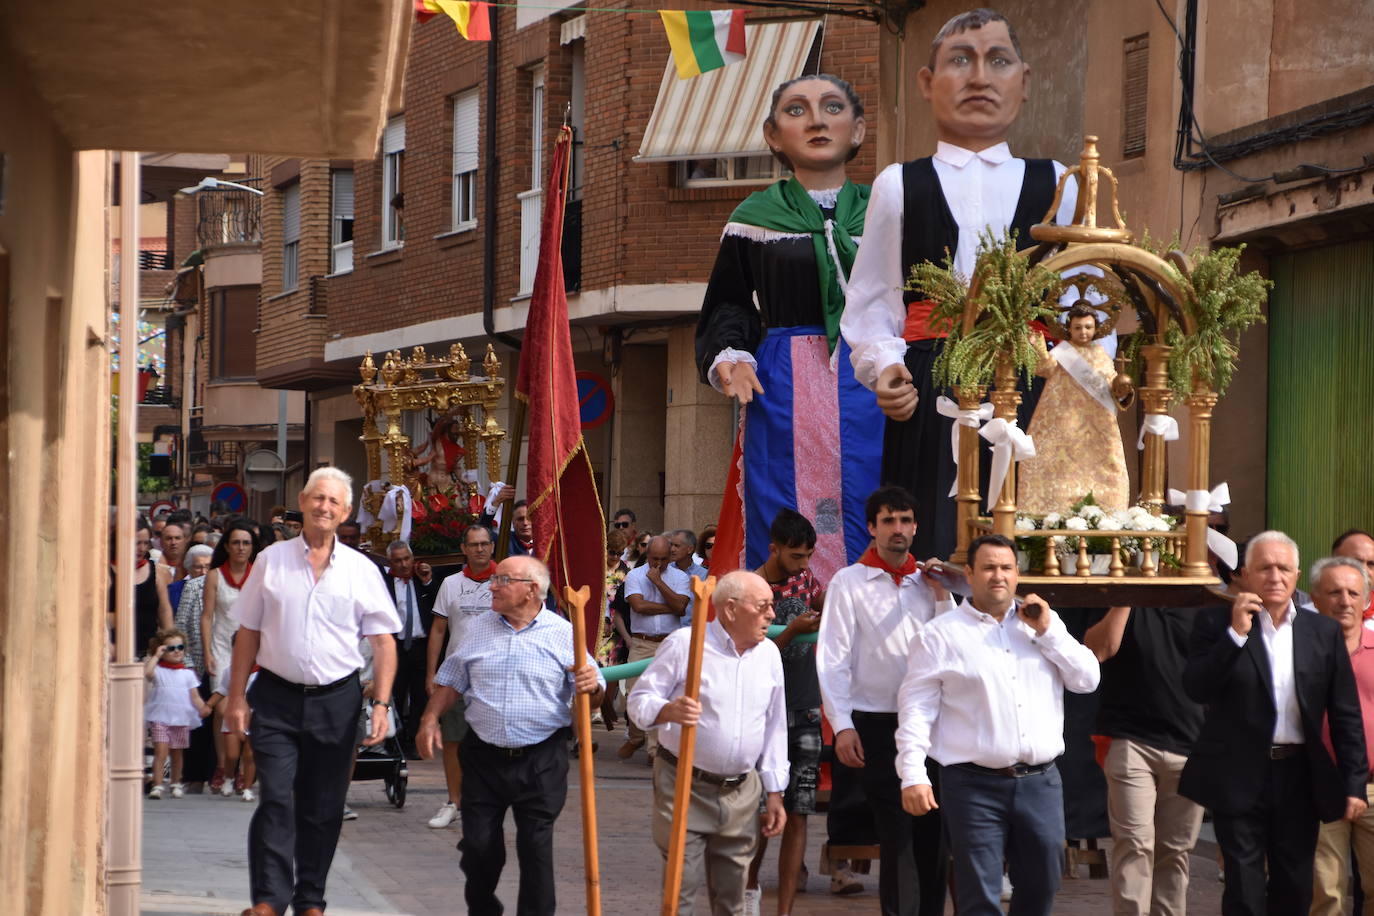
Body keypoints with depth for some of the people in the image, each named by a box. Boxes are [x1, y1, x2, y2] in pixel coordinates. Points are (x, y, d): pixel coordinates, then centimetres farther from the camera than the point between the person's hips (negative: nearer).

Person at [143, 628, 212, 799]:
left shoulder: (188, 674, 10)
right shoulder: (158, 671, 2)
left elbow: (194, 696, 7)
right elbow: (147, 672, -22)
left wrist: (202, 708, -11)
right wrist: (156, 656, -12)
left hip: (182, 719, 3)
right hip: (160, 718, -3)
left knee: (177, 753, 12)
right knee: (160, 751, -13)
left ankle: (176, 784, 27)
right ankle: (157, 785, -13)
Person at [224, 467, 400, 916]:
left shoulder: (361, 570, 4)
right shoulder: (271, 561, 4)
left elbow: (383, 642, 4)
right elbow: (248, 633, 7)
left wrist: (381, 704, -6)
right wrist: (236, 697, 3)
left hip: (336, 700, 1)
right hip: (277, 698, -1)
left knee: (323, 807, 7)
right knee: (276, 799, -11)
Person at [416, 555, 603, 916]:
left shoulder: (563, 634, -3)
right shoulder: (478, 628, 8)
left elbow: (592, 697, -2)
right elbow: (451, 682, 16)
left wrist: (591, 687, -24)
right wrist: (430, 719, 2)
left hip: (540, 762, -3)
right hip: (484, 756, 3)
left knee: (536, 846, -2)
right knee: (478, 845, 5)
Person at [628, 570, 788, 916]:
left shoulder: (769, 653, 7)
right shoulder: (683, 643, -9)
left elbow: (774, 727, 13)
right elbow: (639, 701, -9)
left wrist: (774, 793, 11)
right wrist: (668, 711, -32)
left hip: (742, 793, 5)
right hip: (684, 787, -5)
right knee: (680, 887, -3)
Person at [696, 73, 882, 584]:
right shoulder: (754, 220, 10)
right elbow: (725, 311, 10)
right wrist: (730, 359, -9)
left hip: (872, 394, 1)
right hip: (783, 398, 0)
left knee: (874, 544, -5)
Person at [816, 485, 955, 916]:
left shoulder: (928, 581, 11)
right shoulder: (849, 582, 0)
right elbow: (832, 658, -5)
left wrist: (941, 597, -1)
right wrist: (841, 726, -12)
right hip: (877, 724, -3)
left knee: (932, 829, 4)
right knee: (896, 832, -2)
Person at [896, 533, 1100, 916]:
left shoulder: (1041, 623, 13)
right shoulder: (941, 634, -1)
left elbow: (1088, 680, 8)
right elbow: (916, 708, -5)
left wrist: (1049, 632, -3)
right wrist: (913, 776, -13)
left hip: (1040, 782, 4)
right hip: (974, 785, -4)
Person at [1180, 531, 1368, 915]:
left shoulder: (1324, 632, 6)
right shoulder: (1217, 623, -1)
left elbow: (1345, 714, 6)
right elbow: (1196, 688, -13)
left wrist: (1354, 783, 2)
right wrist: (1236, 633, -19)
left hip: (1300, 777, 3)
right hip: (1239, 778, -3)